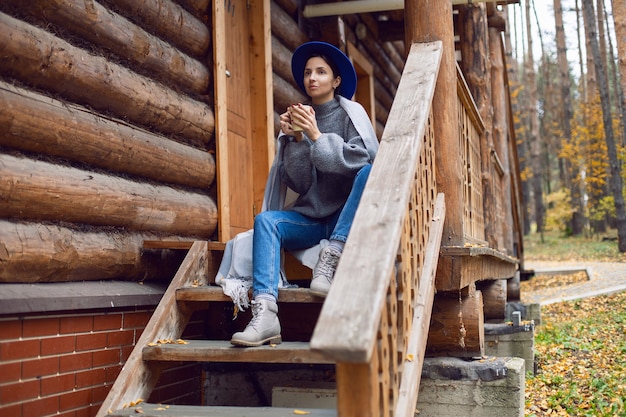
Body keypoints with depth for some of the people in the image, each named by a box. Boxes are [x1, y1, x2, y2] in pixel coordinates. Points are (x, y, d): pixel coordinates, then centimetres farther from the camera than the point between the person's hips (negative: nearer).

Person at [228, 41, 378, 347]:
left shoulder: (351, 113, 3)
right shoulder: (298, 119, 10)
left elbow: (364, 159, -14)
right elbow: (299, 183, 3)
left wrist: (316, 136, -18)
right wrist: (295, 140, -12)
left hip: (347, 219, -2)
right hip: (310, 217, 3)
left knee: (369, 173, -29)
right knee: (265, 220, -24)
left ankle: (330, 258, -34)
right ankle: (264, 314, -39)